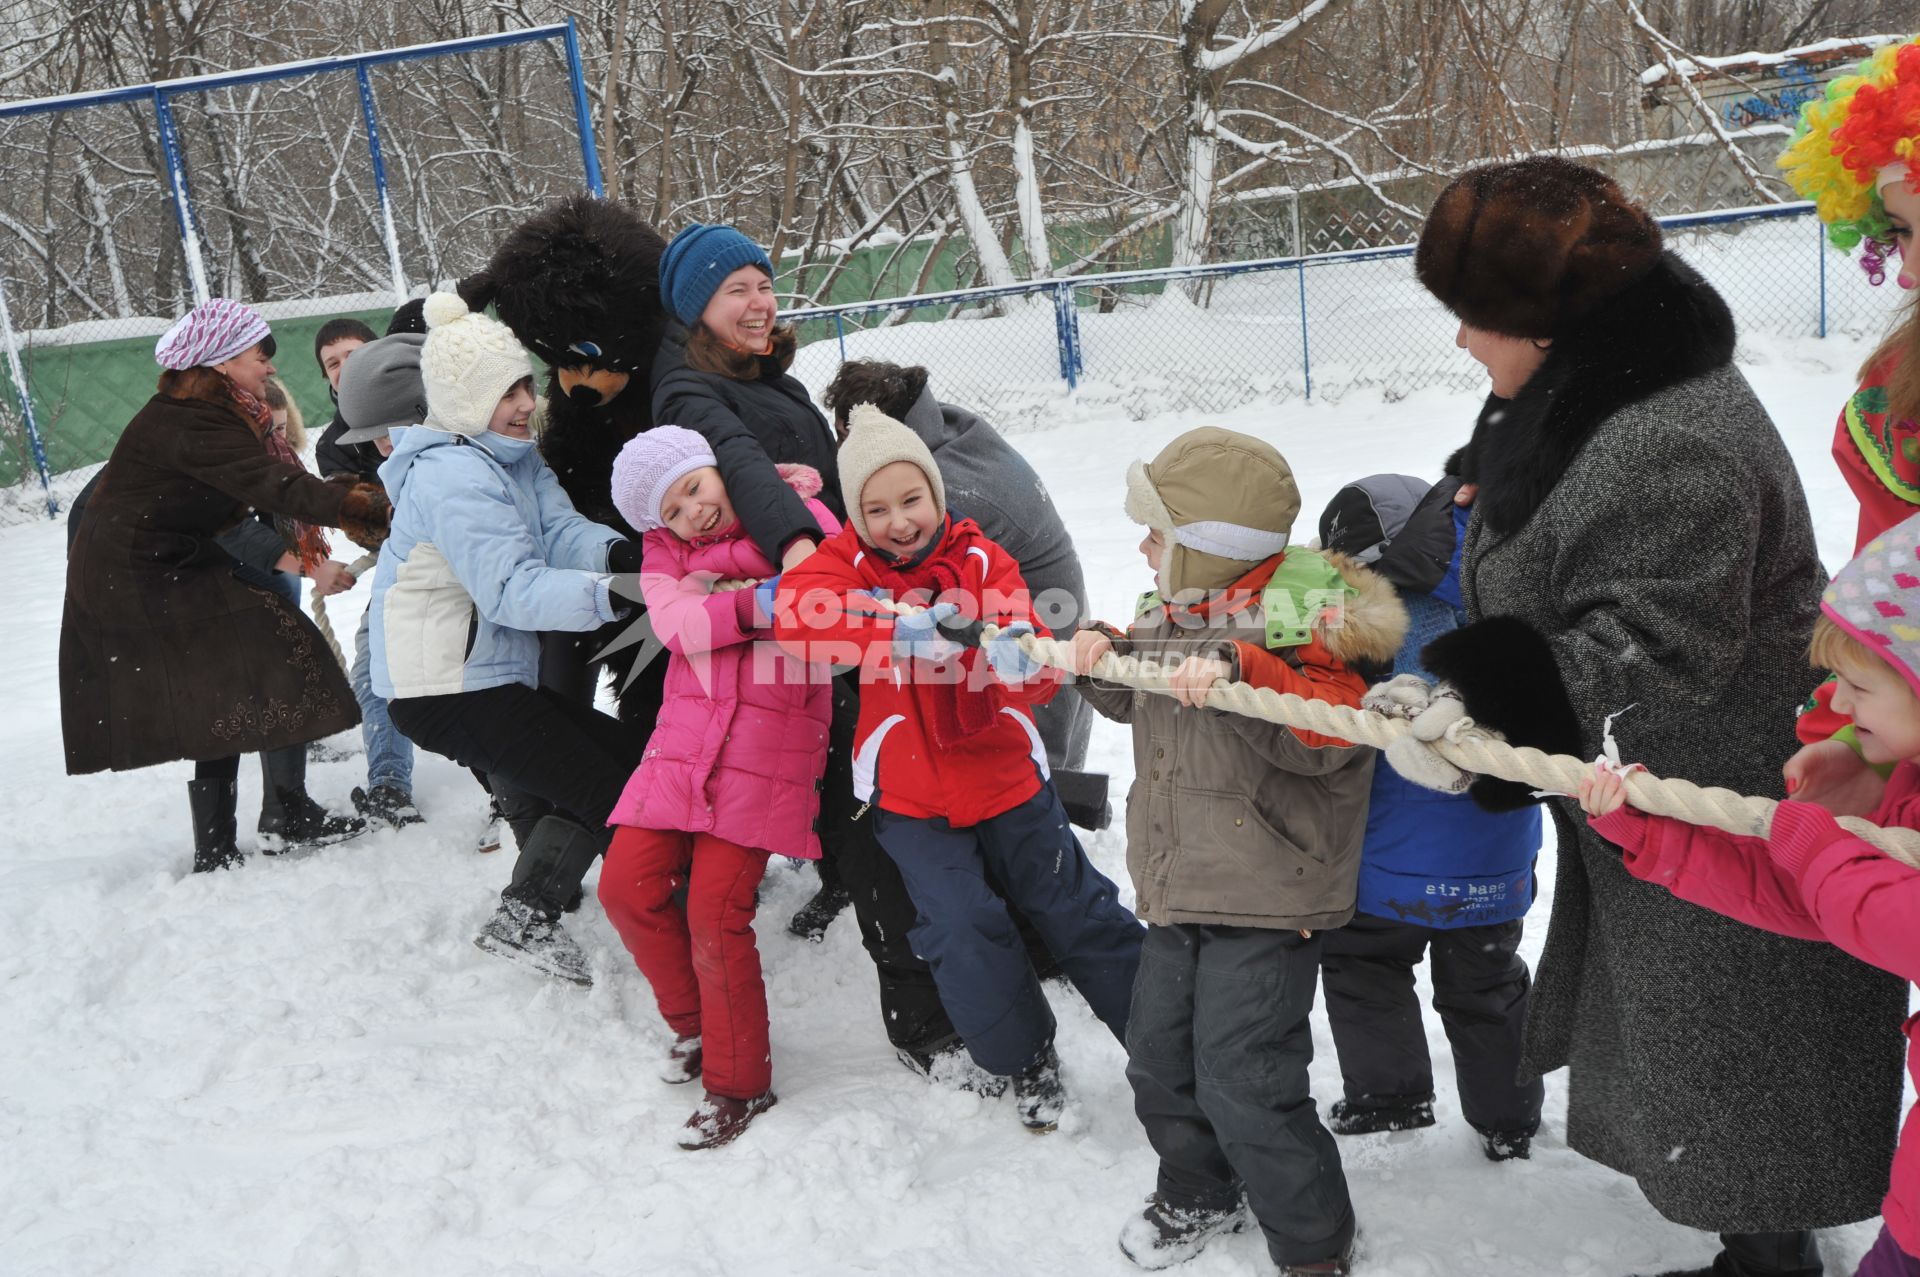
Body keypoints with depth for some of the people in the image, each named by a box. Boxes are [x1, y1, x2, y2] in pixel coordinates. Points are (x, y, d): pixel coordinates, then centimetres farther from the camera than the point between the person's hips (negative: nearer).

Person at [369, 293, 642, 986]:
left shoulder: (513, 458, 11)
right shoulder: (453, 474, -20)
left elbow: (560, 531, -3)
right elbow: (511, 590, -29)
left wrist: (617, 553, -25)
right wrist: (609, 594, -40)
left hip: (494, 675, 10)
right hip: (444, 691, -10)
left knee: (623, 750, 17)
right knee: (606, 788, -9)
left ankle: (538, 896, 21)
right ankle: (524, 921, 0)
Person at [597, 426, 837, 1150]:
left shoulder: (796, 513, 2)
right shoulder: (665, 550, 10)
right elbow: (676, 623, -8)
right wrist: (749, 608, -24)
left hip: (768, 743, -5)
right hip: (685, 733, 5)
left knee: (717, 910, -9)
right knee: (627, 885, 1)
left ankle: (740, 1084, 9)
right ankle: (694, 1024, 27)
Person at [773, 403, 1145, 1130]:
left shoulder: (981, 560, -6)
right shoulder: (847, 562, -8)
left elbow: (1035, 668, -17)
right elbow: (793, 612, -31)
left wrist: (1020, 662, -43)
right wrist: (896, 630, -45)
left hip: (1005, 777, 1)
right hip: (909, 797, -1)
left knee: (1077, 911, 9)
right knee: (964, 930, -9)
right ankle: (1026, 1060, 16)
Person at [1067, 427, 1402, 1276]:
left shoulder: (1303, 623, -16)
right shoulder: (1170, 615, 7)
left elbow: (1327, 733, -31)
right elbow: (1132, 699, 23)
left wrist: (1236, 671, -41)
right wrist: (1101, 657, 3)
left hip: (1265, 901, -8)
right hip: (1177, 890, 8)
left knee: (1244, 1083, -7)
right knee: (1158, 1059, 17)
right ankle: (1198, 1195, 42)